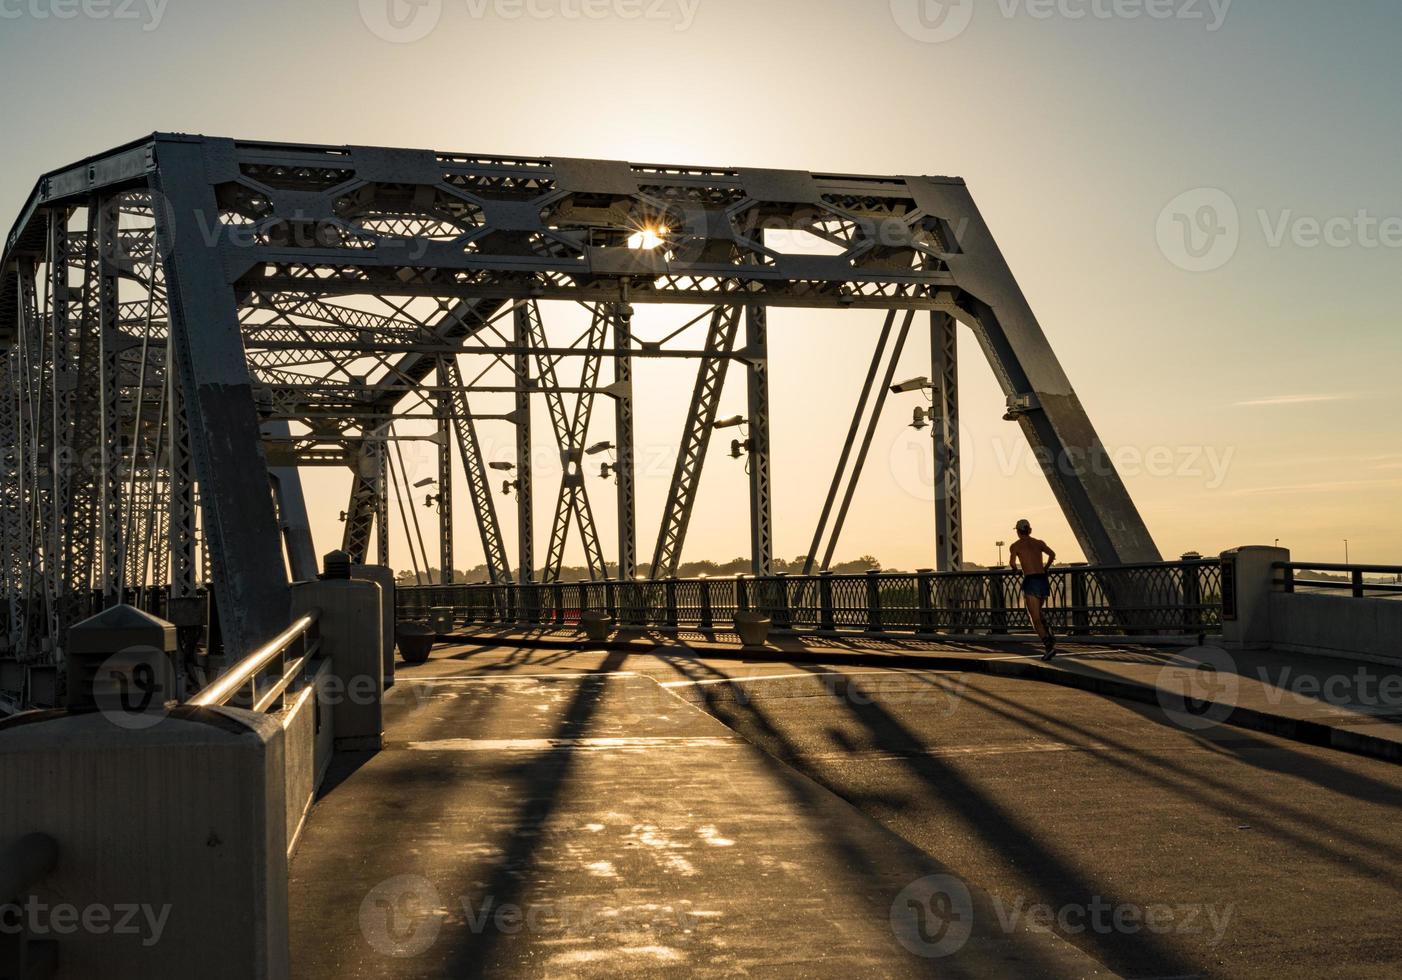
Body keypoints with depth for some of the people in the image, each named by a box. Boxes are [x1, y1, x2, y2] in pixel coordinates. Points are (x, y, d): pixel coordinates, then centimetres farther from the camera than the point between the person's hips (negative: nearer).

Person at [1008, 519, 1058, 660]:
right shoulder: (1039, 542, 16)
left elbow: (1012, 562, -8)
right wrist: (1045, 568, 16)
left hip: (1030, 581, -5)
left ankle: (1049, 646, -22)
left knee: (1035, 618, -7)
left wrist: (1015, 569, 14)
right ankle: (1049, 635, 3)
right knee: (1036, 613, 25)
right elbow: (1052, 554, 1)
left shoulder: (1015, 545, 6)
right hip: (1043, 580, 5)